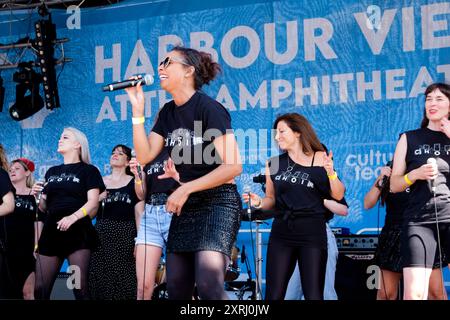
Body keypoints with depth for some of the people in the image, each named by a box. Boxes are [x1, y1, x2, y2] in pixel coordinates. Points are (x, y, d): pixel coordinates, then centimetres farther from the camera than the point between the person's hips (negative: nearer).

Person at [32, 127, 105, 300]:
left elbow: (93, 202, -6)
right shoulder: (52, 172, 20)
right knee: (40, 290, -1)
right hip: (51, 231, 5)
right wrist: (38, 196, 2)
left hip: (77, 231, -5)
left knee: (79, 288, -10)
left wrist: (73, 217, -22)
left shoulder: (88, 170, 5)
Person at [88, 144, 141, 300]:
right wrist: (97, 200, -4)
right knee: (100, 279, -3)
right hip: (101, 235, 3)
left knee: (123, 279, -10)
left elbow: (139, 213, 0)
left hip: (125, 234, -3)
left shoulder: (133, 183, 6)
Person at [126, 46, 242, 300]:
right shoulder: (168, 112, 10)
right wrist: (138, 110, -1)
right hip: (185, 206, 8)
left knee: (209, 285, -25)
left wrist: (186, 188, -16)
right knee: (177, 289, 8)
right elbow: (144, 156, 4)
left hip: (218, 202, -8)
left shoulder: (209, 108, -14)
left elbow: (233, 165, -20)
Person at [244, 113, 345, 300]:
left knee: (313, 296, -3)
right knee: (273, 296, 1)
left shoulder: (319, 159, 2)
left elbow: (338, 195, 0)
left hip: (313, 234, -2)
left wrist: (330, 172, -16)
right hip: (281, 234, 2)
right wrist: (259, 202, -4)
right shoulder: (273, 164, 8)